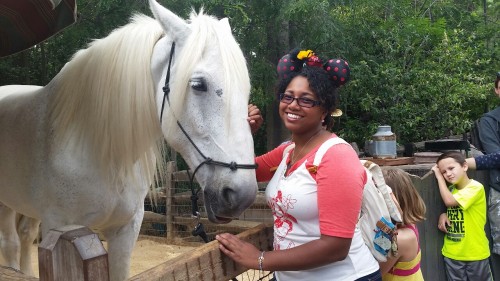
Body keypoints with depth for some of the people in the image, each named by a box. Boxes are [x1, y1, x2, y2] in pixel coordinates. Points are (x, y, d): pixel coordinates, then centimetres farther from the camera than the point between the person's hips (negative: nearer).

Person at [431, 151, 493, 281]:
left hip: (475, 253, -6)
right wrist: (443, 215, -7)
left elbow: (449, 201, -27)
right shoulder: (452, 189, 5)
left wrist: (439, 176, -17)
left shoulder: (475, 187, -17)